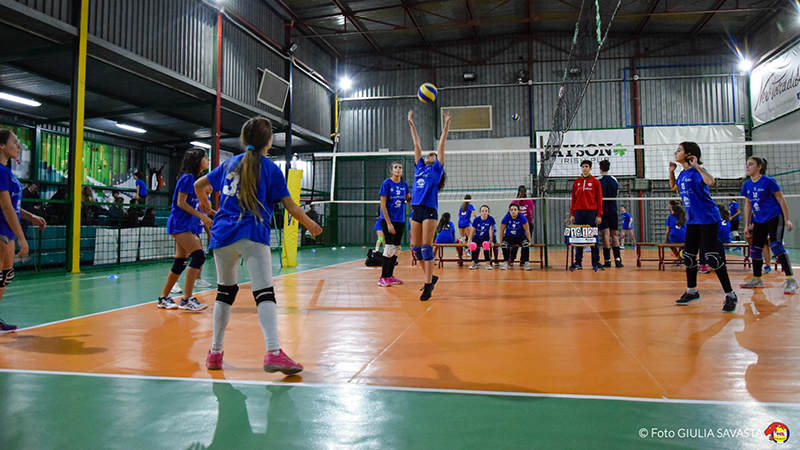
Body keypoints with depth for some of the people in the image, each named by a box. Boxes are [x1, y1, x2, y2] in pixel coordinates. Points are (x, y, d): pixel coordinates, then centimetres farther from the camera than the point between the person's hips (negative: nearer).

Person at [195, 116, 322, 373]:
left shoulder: (230, 163, 17)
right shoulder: (270, 168, 5)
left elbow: (199, 185, 26)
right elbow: (291, 207, 1)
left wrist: (204, 203, 47)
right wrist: (311, 225, 16)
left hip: (222, 235, 5)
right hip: (252, 235, -5)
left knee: (225, 291, 17)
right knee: (264, 292, -12)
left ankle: (215, 353, 23)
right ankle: (273, 353, -25)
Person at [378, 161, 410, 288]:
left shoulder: (404, 184, 6)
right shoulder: (387, 183, -9)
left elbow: (409, 199, 14)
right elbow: (383, 204, -11)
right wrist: (389, 223, -15)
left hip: (400, 220, 6)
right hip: (387, 219, -6)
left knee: (396, 248, 6)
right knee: (389, 247, -12)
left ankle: (390, 276, 15)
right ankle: (383, 278, -6)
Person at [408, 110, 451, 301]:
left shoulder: (437, 169, 8)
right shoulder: (419, 167, 19)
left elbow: (441, 145, 5)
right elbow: (416, 144, 22)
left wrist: (446, 126, 4)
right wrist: (411, 124, 26)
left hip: (429, 210, -5)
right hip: (416, 210, 6)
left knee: (426, 247, -9)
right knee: (416, 248, 6)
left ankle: (428, 285, -6)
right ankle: (431, 277, 23)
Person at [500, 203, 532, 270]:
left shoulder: (521, 217, -16)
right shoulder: (507, 217, -13)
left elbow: (527, 230, -8)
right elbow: (502, 230, -3)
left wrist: (529, 241, -8)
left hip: (520, 236, 0)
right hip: (509, 236, 0)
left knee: (526, 244, -32)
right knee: (504, 244, -31)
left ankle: (525, 262, -16)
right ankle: (506, 262, -13)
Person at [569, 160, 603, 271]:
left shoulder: (595, 182, 5)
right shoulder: (576, 182, 12)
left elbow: (599, 199, 3)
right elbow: (573, 199, 13)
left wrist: (599, 215, -4)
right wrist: (572, 214, 5)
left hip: (591, 212, -2)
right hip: (578, 212, 2)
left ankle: (596, 263, 4)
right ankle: (578, 262, 6)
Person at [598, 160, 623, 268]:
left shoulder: (598, 181, -8)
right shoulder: (614, 180, 6)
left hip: (603, 210, -4)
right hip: (613, 210, 4)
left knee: (606, 234, -6)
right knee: (614, 234, 10)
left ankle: (607, 260, -8)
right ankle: (617, 259, 5)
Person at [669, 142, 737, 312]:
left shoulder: (696, 171, -14)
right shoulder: (683, 174, 10)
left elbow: (710, 181, -35)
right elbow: (674, 187, 30)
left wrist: (697, 165, -28)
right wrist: (671, 172, 16)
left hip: (708, 219, -9)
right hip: (692, 221, 9)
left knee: (712, 257, -10)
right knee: (689, 256, 13)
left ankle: (730, 295, 0)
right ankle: (692, 291, 28)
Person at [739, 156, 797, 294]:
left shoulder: (768, 181, -11)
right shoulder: (747, 185, 6)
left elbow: (781, 200, -8)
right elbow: (748, 206, 14)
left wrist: (787, 220, -11)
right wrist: (747, 225, 14)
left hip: (774, 217, -7)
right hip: (759, 221, 7)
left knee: (776, 245, -21)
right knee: (755, 248, 8)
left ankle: (791, 280, -16)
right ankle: (757, 280, 20)